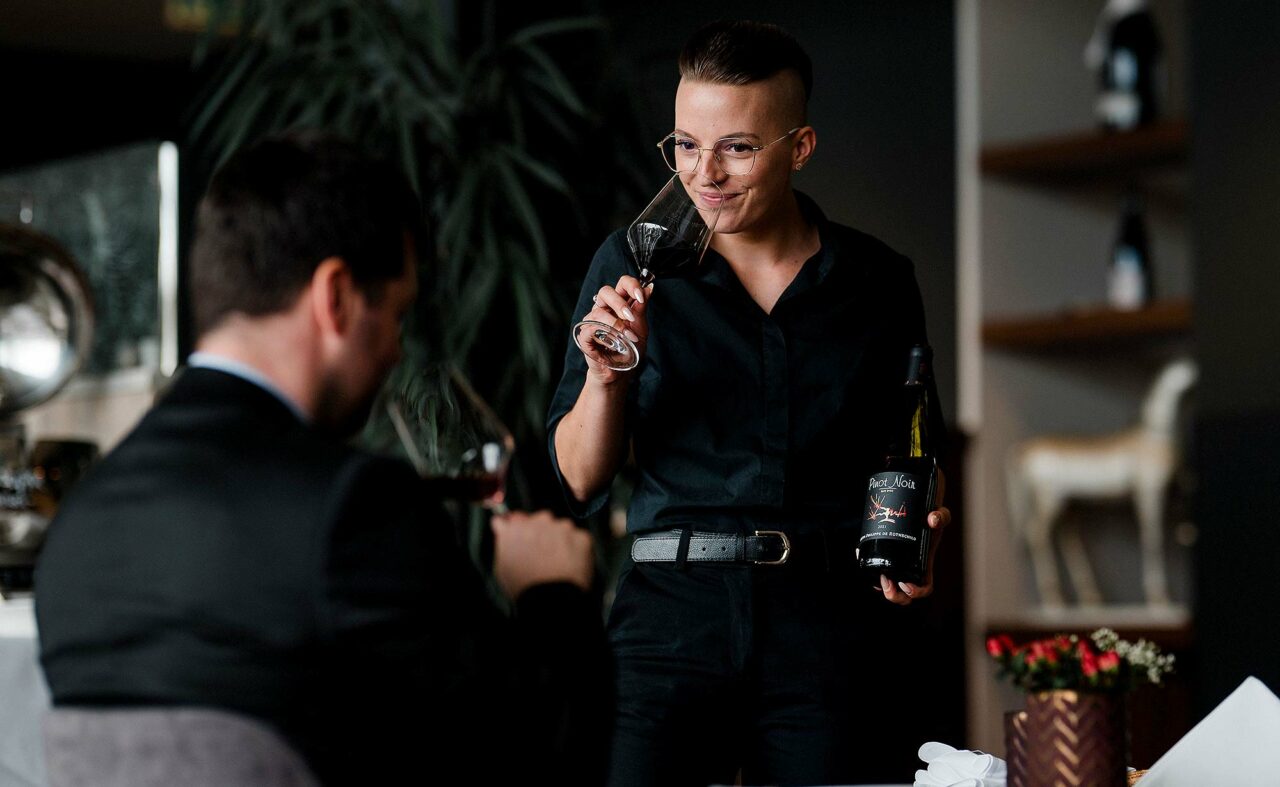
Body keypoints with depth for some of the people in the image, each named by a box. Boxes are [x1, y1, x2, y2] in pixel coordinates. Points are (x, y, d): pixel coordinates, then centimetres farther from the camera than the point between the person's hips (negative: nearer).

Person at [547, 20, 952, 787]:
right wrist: (604, 375, -11)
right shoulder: (635, 265, 6)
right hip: (675, 609, -1)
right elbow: (581, 481, 6)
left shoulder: (879, 282, 8)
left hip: (828, 617, 1)